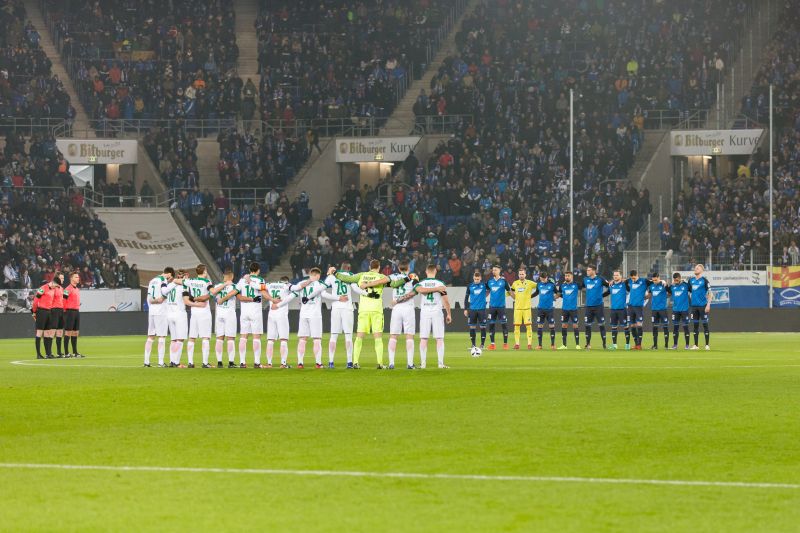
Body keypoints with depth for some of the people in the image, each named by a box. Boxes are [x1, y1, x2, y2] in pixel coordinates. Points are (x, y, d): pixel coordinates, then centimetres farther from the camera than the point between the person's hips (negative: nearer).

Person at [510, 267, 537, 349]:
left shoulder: (530, 283, 0)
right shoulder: (515, 283, 9)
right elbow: (511, 291, 25)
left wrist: (531, 295, 1)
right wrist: (515, 297, 12)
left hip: (526, 307, -3)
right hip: (517, 307, 3)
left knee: (528, 325, -5)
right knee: (516, 326, 0)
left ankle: (529, 343, -3)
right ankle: (517, 344, 5)